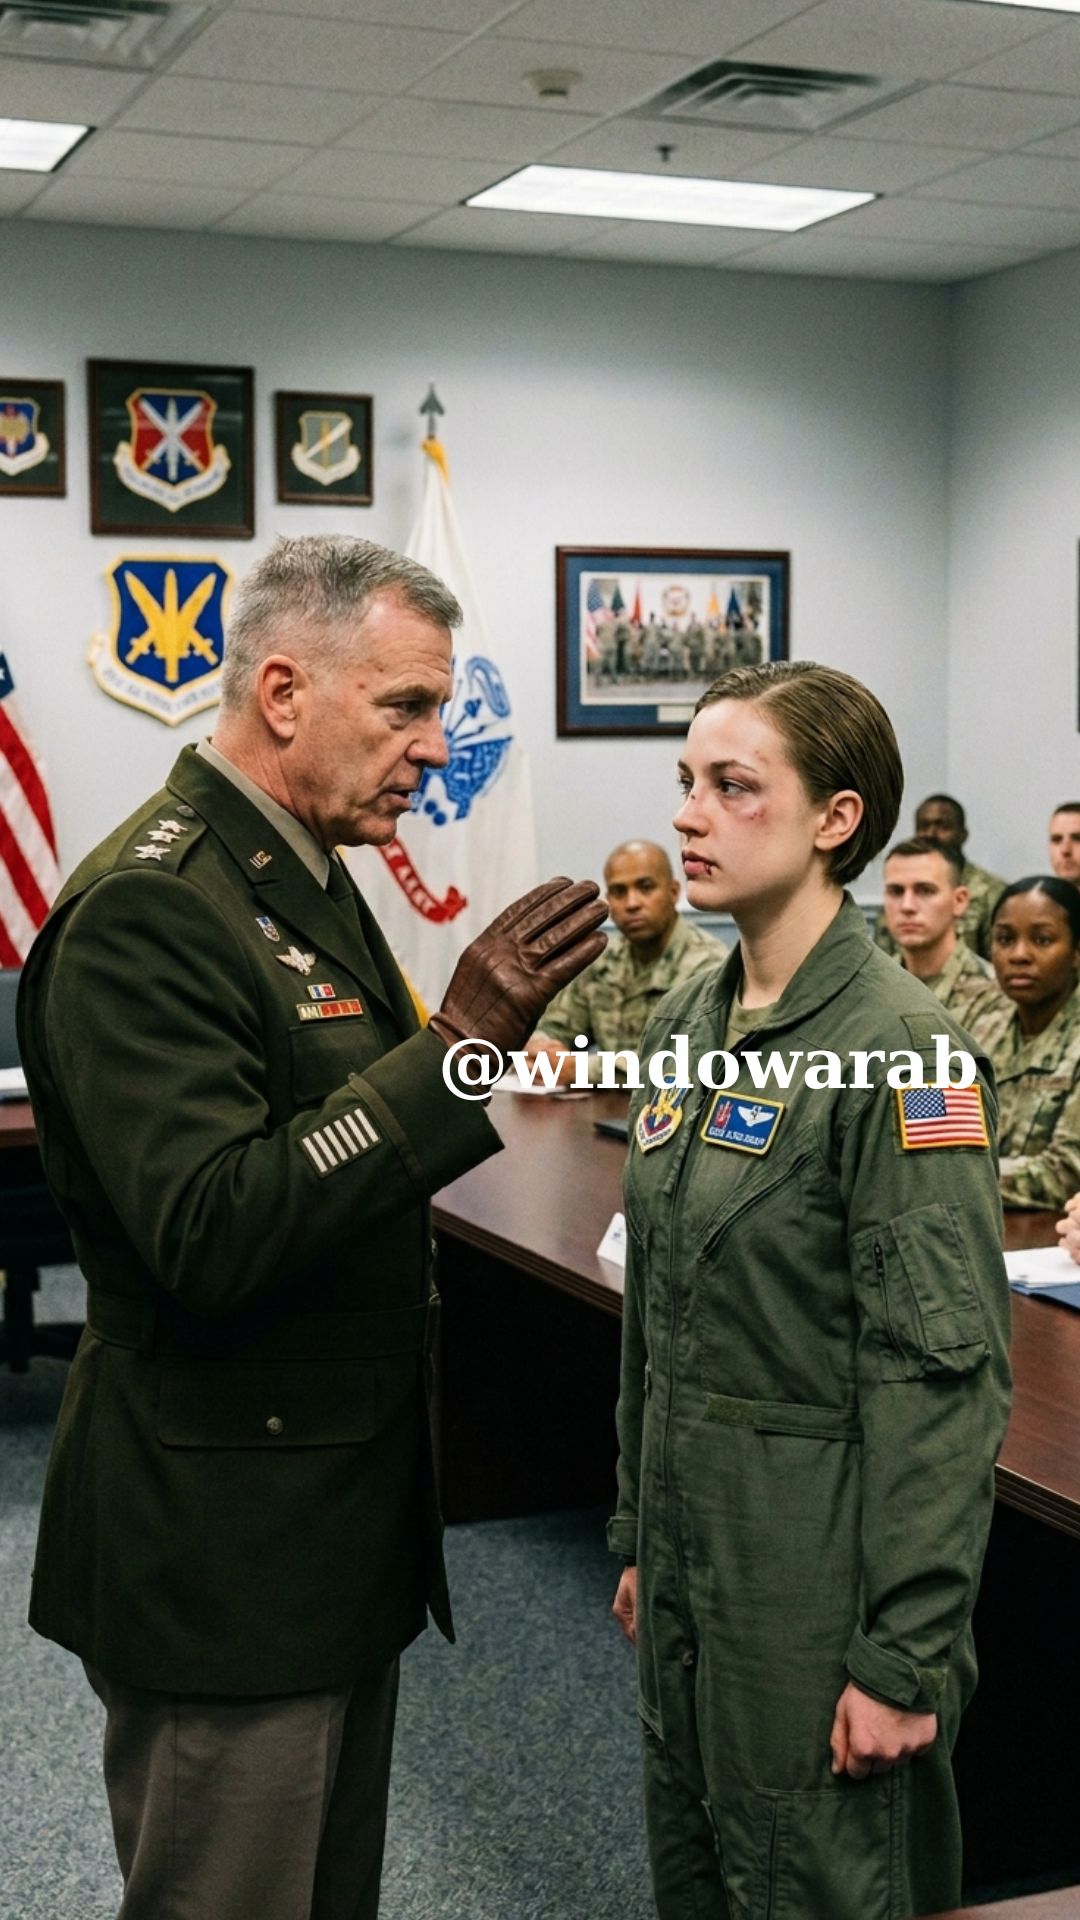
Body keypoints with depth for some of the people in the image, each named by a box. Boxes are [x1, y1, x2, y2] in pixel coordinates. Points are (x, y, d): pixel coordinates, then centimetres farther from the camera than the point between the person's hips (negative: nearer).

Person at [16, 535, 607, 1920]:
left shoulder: (304, 880, 11)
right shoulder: (147, 909, -21)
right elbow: (212, 1235, -29)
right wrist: (458, 1040, -30)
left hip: (337, 1524, 10)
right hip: (223, 1548, -10)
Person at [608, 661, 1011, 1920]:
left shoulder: (898, 1049, -18)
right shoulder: (690, 1021, 6)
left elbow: (945, 1374, -19)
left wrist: (907, 1659, -18)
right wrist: (639, 1533, 16)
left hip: (817, 1570, -7)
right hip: (692, 1547, 7)